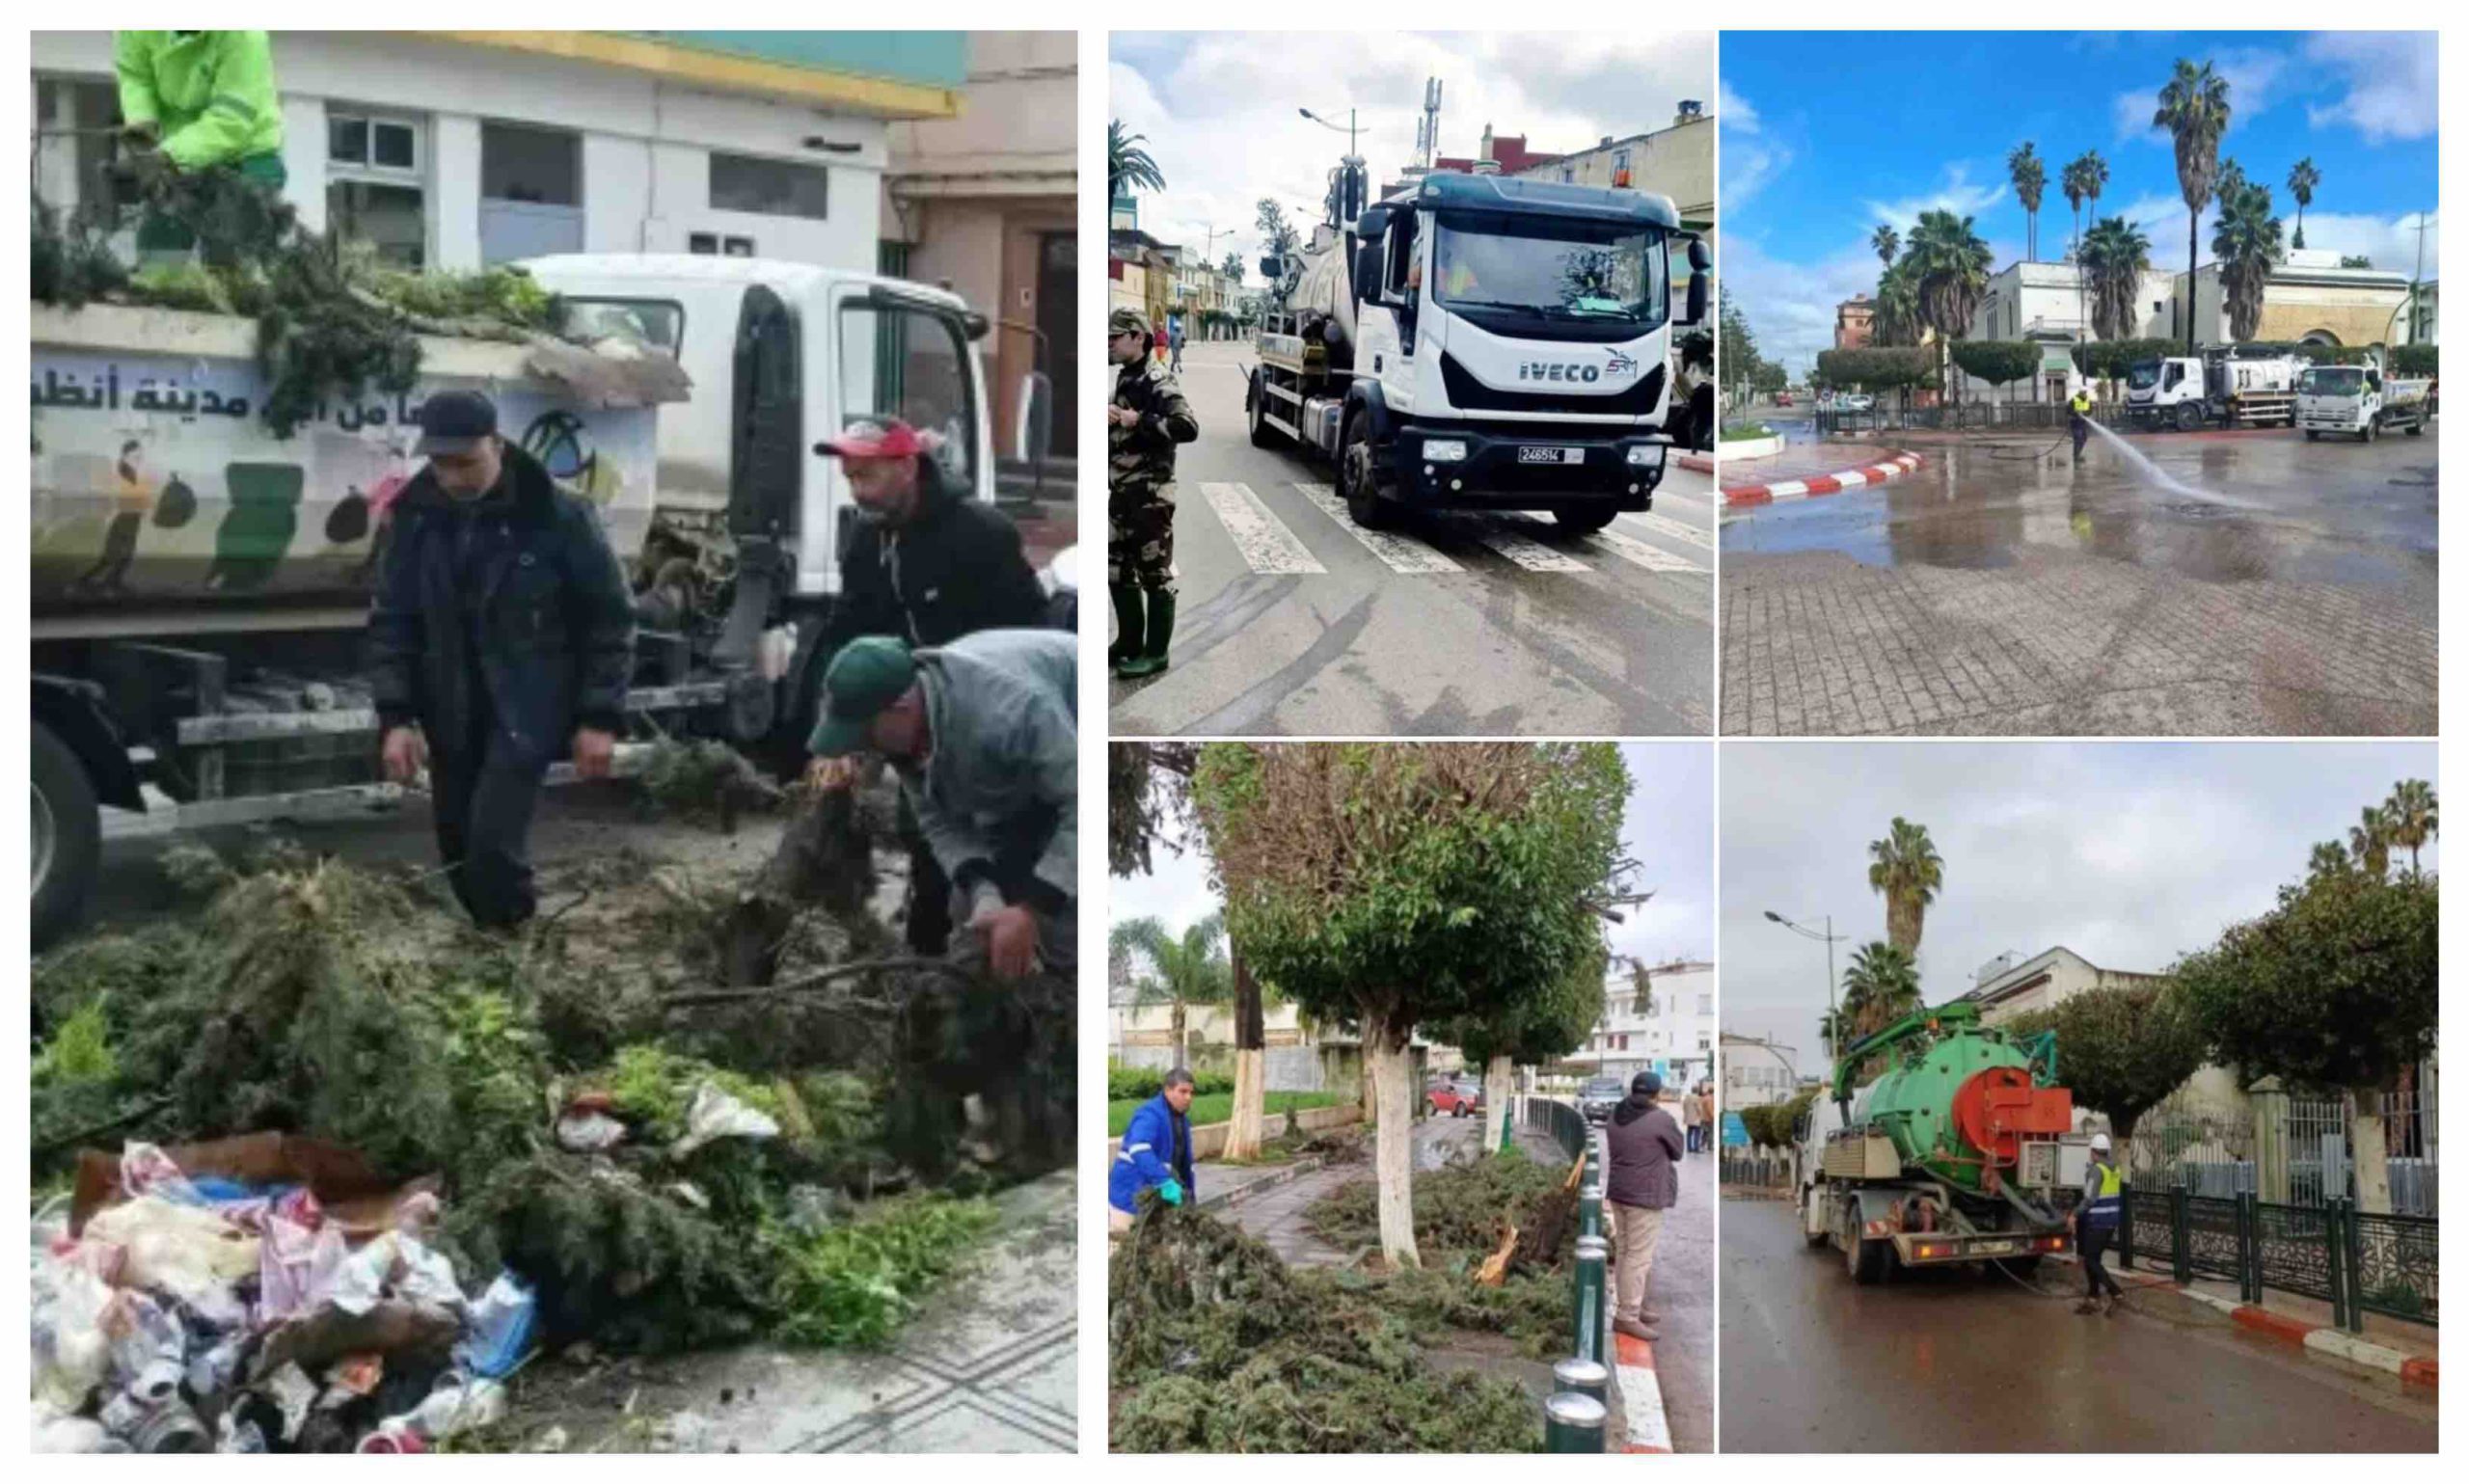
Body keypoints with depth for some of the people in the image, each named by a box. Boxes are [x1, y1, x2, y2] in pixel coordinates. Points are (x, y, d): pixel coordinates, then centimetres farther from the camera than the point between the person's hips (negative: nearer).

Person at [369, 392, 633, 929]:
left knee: (493, 843, -18)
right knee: (460, 851, 10)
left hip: (528, 705, -5)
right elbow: (392, 621, 5)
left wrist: (600, 717, -9)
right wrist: (396, 716, -5)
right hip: (450, 712, 5)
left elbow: (610, 617, -6)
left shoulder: (558, 515, -12)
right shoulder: (417, 518, -1)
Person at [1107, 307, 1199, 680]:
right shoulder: (1124, 378, 14)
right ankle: (1129, 641, 27)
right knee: (1117, 569, 15)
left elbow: (1187, 427, -27)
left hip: (1150, 492, -9)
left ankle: (1155, 652, 5)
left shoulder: (1156, 381, -14)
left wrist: (1136, 420, -25)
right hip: (1121, 490, 9)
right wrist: (1110, 418, 7)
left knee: (1155, 573, -1)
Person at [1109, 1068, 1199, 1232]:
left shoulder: (1182, 1120, 12)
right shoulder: (1150, 1115, -18)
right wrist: (1165, 1182, -44)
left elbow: (1184, 1162, 20)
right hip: (1130, 1198, -8)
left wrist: (1189, 1198, 14)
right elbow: (1140, 1151, -35)